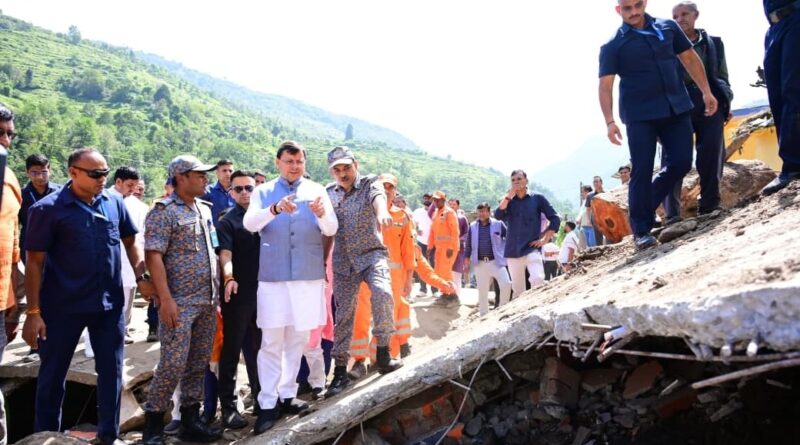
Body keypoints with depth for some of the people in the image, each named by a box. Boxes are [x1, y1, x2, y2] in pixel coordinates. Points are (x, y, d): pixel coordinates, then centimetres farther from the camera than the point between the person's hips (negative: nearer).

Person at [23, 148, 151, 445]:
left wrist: (141, 277, -2)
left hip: (110, 303, 3)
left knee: (111, 372, 12)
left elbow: (130, 242, 12)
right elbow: (35, 262, -9)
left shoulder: (114, 202, 1)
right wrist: (33, 312, -12)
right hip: (62, 307, -3)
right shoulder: (48, 208, -10)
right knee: (52, 375, 10)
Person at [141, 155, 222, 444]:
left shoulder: (205, 209, 13)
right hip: (180, 303, -7)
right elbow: (153, 256, -15)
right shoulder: (163, 211, -8)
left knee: (198, 364, 10)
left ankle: (190, 420, 21)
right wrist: (165, 299, -20)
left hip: (207, 302, 7)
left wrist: (216, 295, 14)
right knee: (173, 364, -6)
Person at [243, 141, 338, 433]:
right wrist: (274, 209, -31)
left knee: (297, 338, 10)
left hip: (309, 275, 2)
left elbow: (332, 230, -5)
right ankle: (268, 403, 4)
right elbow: (250, 224, -12)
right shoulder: (263, 192, 4)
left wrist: (321, 213, -27)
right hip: (272, 276, -1)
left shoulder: (317, 191, 6)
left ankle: (287, 395, 22)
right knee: (271, 341, -1)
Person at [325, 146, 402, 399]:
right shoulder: (328, 193, 6)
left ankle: (383, 354, -16)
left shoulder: (370, 183, -6)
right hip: (343, 261, 3)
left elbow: (378, 196, -30)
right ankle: (340, 371, 16)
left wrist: (382, 212, -53)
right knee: (343, 314, 4)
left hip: (371, 254, -3)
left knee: (382, 293, -30)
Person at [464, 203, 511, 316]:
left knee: (506, 284, -16)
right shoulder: (473, 226, 7)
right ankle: (484, 314, 21)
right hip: (480, 263, 2)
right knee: (482, 290, 9)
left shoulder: (498, 224, -1)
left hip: (496, 261, -2)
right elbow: (468, 243, 13)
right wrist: (467, 258, 13)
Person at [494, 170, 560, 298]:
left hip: (532, 248, -3)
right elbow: (498, 215, -9)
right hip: (512, 251, 3)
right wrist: (509, 195, -11)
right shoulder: (507, 200, 11)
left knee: (538, 279, -26)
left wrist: (544, 239, -4)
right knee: (517, 289, 7)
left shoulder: (537, 198, 4)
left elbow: (555, 219, 3)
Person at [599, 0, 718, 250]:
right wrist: (610, 122, -18)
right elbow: (605, 85, -8)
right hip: (640, 116, -4)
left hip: (677, 108, 4)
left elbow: (690, 58, 16)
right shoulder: (613, 46, -2)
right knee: (642, 171, -7)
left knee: (681, 163, 1)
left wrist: (706, 91, 10)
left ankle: (645, 207, 22)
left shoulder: (668, 28, 9)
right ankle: (641, 230, 0)